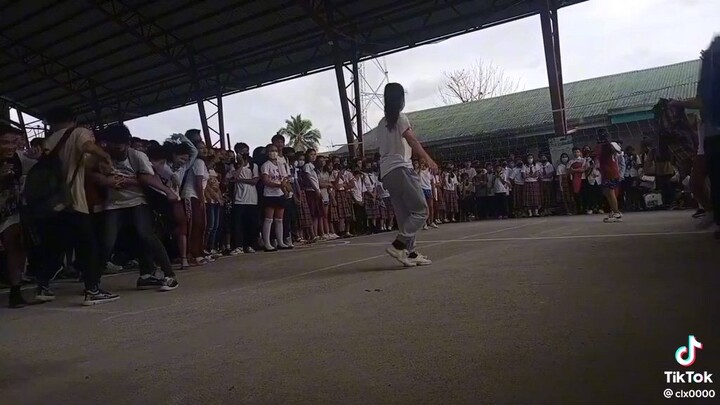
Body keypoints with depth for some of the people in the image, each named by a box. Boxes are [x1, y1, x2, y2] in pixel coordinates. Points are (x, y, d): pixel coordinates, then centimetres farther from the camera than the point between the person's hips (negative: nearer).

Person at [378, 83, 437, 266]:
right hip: (400, 168, -8)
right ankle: (398, 245, -16)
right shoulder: (400, 117, 0)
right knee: (421, 210, -6)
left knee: (405, 215, 9)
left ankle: (410, 253, 6)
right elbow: (411, 140, -14)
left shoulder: (382, 123, 21)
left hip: (385, 172, 8)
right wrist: (428, 159, -21)